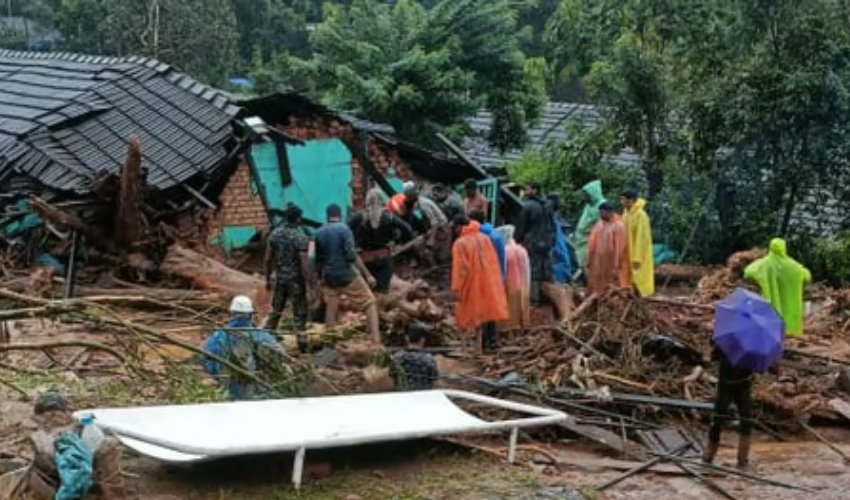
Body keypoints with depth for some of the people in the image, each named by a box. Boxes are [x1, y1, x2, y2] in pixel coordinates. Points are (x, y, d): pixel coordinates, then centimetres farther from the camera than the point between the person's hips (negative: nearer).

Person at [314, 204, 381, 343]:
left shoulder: (319, 233, 6)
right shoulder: (344, 229, -11)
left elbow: (318, 260, 13)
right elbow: (352, 256, -18)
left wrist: (320, 278, 27)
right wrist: (368, 275, -16)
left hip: (329, 276, 5)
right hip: (347, 274, -5)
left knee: (330, 309, 16)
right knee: (370, 303, 3)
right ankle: (376, 339, -9)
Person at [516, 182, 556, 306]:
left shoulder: (528, 206, -13)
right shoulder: (548, 206, 9)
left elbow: (521, 226, -9)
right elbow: (553, 226, 15)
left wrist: (518, 240, 1)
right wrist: (552, 241, 21)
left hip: (532, 243, -6)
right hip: (547, 243, 6)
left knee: (533, 273, -3)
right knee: (547, 273, 12)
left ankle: (534, 299, -2)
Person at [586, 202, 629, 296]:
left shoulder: (618, 226, -12)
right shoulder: (599, 224, 9)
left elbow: (619, 248, -16)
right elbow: (592, 244, 12)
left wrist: (616, 267, -18)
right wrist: (589, 261, 9)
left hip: (612, 265, -7)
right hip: (598, 264, 7)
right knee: (597, 290, 9)